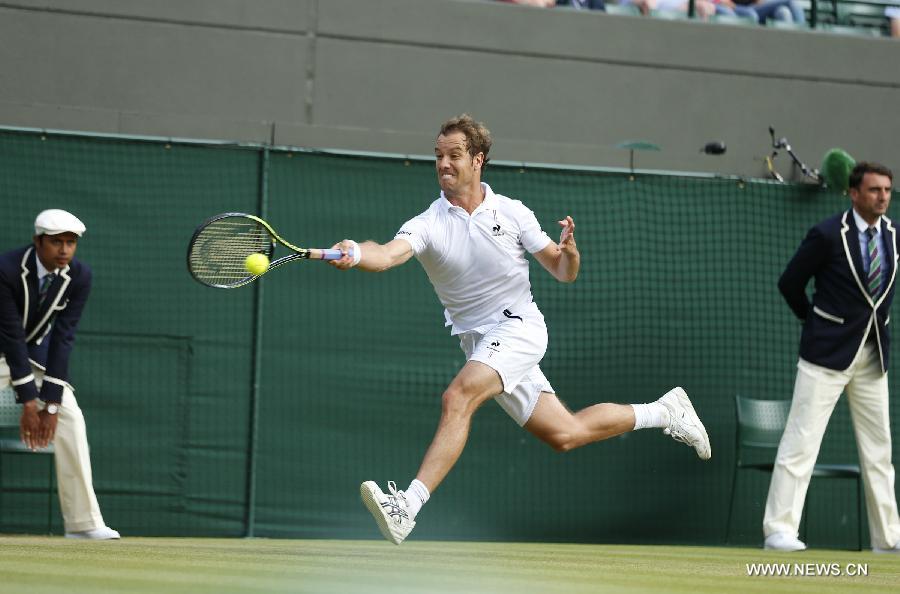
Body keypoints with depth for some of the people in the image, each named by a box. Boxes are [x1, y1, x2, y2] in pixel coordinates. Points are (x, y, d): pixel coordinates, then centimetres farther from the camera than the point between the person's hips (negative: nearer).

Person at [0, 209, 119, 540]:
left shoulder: (79, 276, -17)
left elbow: (62, 337, -17)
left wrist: (51, 403, -20)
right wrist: (28, 402, -28)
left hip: (39, 349, 4)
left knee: (69, 419, -9)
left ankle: (84, 522, -6)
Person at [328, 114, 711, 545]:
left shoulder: (512, 213, -4)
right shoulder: (427, 225, -6)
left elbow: (563, 273, 3)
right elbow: (388, 255, -28)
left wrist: (569, 251, -20)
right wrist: (356, 253, -50)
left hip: (518, 327, -3)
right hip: (478, 342, 3)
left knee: (457, 398, -29)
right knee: (564, 435, 9)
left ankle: (407, 507, -33)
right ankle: (664, 411, 31)